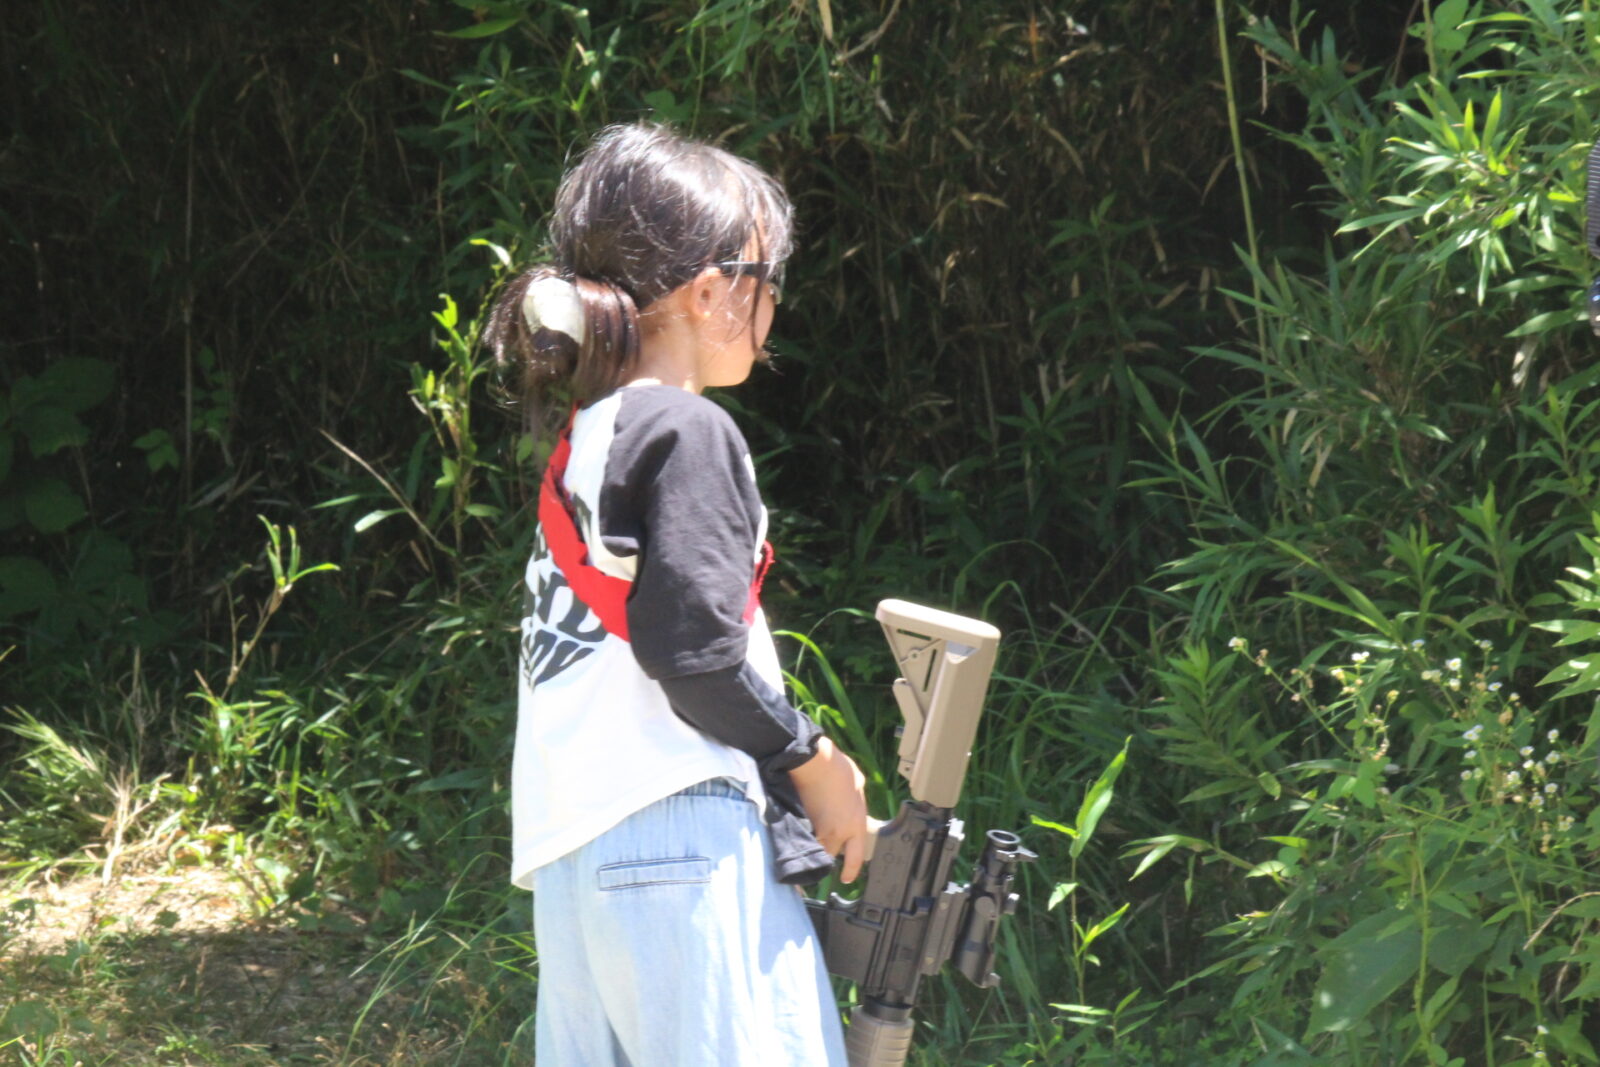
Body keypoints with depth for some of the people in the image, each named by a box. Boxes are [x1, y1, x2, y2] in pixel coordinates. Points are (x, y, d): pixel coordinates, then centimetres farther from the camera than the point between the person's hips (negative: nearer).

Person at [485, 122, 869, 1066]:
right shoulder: (688, 433, -7)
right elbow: (693, 649, -16)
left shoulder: (585, 445, 18)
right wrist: (814, 759, -3)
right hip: (682, 842, -9)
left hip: (572, 849, 9)